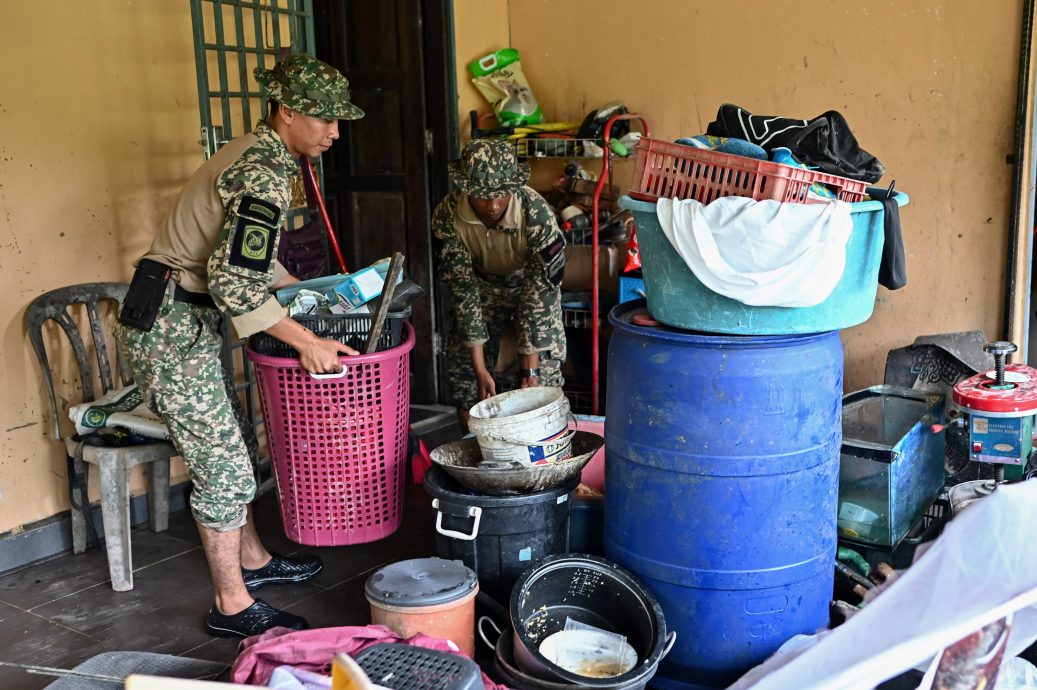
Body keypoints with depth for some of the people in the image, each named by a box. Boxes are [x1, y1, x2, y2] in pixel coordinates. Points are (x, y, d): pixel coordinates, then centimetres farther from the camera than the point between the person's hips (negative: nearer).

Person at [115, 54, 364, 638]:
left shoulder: (259, 156, 12)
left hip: (184, 320, 10)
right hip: (172, 327, -10)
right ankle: (234, 607, 10)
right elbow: (232, 282, -28)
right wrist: (305, 340, -20)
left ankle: (252, 560, 36)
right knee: (226, 468, -3)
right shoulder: (266, 175, -21)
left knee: (234, 446, 20)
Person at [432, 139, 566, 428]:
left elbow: (539, 293, -30)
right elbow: (463, 289, -23)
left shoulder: (536, 213, -35)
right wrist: (480, 369, -24)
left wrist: (531, 370, -30)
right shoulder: (447, 216, -28)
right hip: (482, 284, 2)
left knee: (543, 379, -11)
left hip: (532, 283, -2)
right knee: (462, 373, -1)